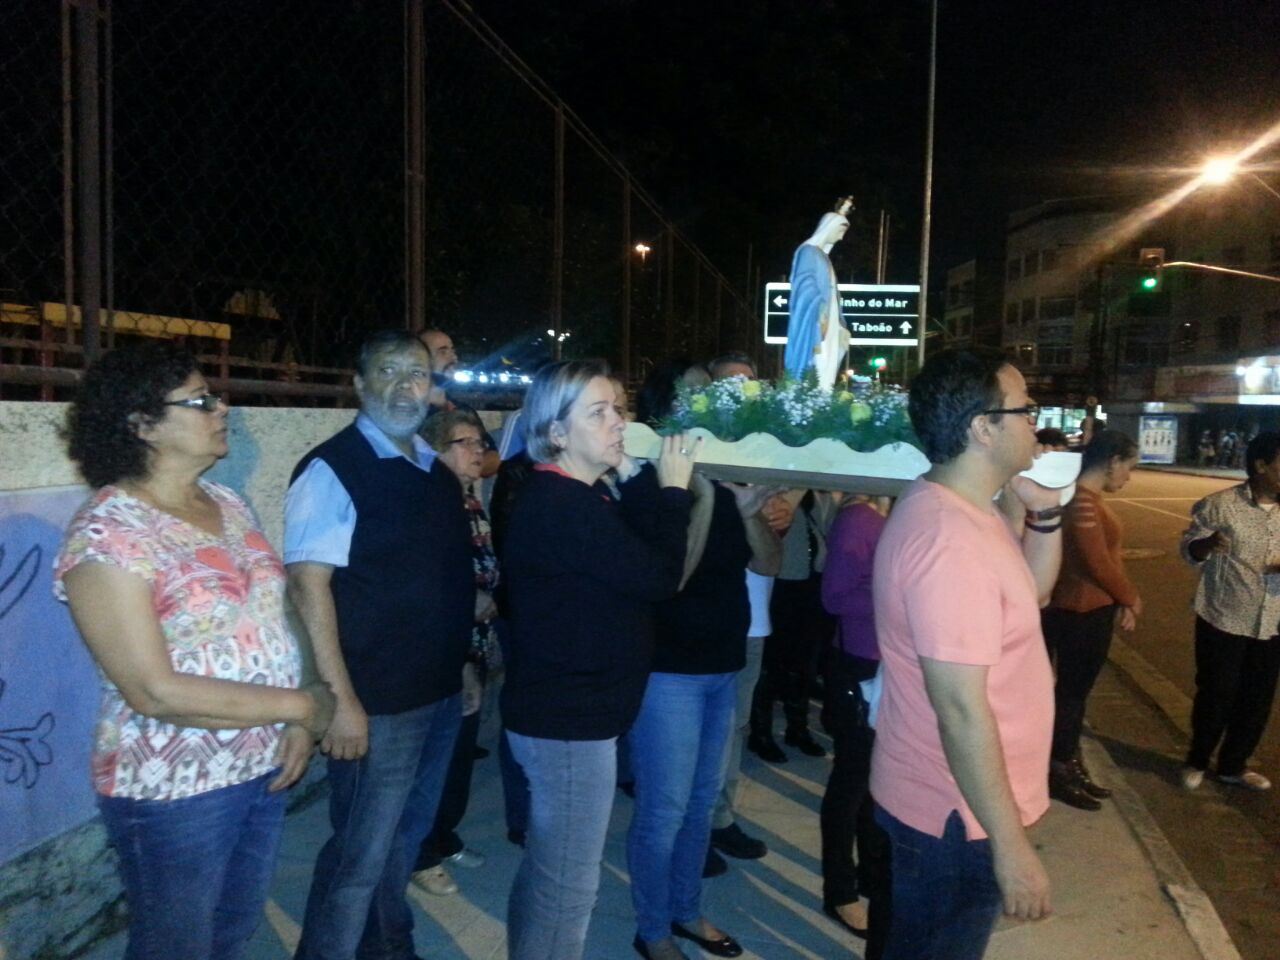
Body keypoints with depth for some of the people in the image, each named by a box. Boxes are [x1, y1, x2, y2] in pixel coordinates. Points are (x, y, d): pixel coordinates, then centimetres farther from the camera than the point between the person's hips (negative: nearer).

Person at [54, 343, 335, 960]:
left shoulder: (227, 505, 3)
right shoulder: (107, 533, -19)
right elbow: (155, 691, -23)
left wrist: (298, 726, -7)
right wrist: (301, 705, -18)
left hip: (263, 765, 7)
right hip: (175, 791, -7)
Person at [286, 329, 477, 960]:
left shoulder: (436, 471, 9)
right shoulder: (333, 469, -14)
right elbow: (309, 584, -20)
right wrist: (341, 699, -23)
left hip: (440, 694, 8)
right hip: (378, 704, -8)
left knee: (406, 840, 23)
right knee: (361, 855, 6)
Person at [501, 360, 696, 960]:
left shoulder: (570, 498, 11)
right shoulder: (560, 505, -22)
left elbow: (631, 559, 8)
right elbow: (657, 577, -22)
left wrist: (644, 483, 2)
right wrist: (673, 491, -11)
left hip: (561, 710, 10)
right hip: (570, 718, -10)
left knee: (545, 870, 23)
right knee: (567, 884, 3)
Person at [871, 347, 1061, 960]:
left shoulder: (959, 508, 4)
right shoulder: (951, 538, -29)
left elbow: (1032, 589, 17)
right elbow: (961, 708, -29)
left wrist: (1043, 512, 0)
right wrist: (1011, 845, -22)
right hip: (958, 815, -9)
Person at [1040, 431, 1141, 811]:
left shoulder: (1092, 498, 10)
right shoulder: (1081, 502, -23)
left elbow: (1109, 556, 12)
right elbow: (1098, 564, -22)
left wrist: (1123, 602, 4)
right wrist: (1132, 599, -6)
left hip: (1094, 609, 10)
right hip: (1081, 613, -10)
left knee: (1076, 689, 18)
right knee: (1071, 691, 3)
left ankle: (1069, 764, 30)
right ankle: (1059, 774, 18)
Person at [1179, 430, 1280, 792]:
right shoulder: (1221, 504, -11)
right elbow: (1189, 551, -7)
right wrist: (1209, 542, -30)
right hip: (1224, 620, -5)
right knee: (1215, 695, 5)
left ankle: (1233, 765, 33)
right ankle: (1196, 762, 27)